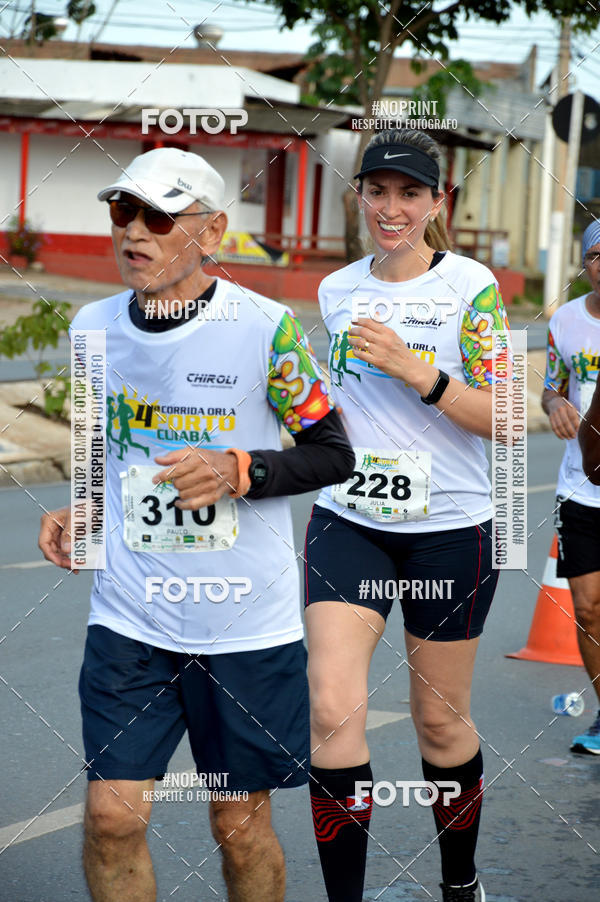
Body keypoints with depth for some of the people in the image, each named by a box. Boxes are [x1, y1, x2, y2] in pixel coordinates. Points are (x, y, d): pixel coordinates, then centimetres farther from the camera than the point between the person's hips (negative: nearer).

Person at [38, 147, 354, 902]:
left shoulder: (265, 328, -10)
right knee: (112, 817, -5)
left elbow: (333, 453, -4)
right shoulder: (94, 327, 4)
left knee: (241, 824, 8)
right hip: (129, 616, 3)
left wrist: (239, 471, -19)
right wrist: (81, 514, 4)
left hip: (247, 623, -3)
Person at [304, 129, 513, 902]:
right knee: (332, 707, -14)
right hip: (347, 520, 3)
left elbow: (502, 419, -13)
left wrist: (415, 371, -22)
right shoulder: (337, 290, 7)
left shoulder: (470, 285, -7)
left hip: (448, 530, -3)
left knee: (440, 722, 10)